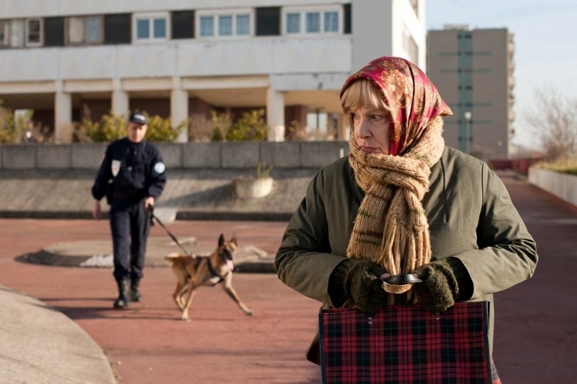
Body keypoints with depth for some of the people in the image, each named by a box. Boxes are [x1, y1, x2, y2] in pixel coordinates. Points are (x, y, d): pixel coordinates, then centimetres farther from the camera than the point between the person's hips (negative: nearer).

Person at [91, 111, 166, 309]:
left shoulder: (151, 151, -1)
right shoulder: (114, 148, 4)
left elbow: (160, 179, -5)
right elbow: (103, 175, 11)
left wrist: (152, 196, -22)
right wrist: (97, 199, 10)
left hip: (141, 205, 0)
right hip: (119, 203, 0)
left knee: (138, 246, 9)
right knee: (121, 244, -11)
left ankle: (135, 285, 27)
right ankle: (123, 290, -16)